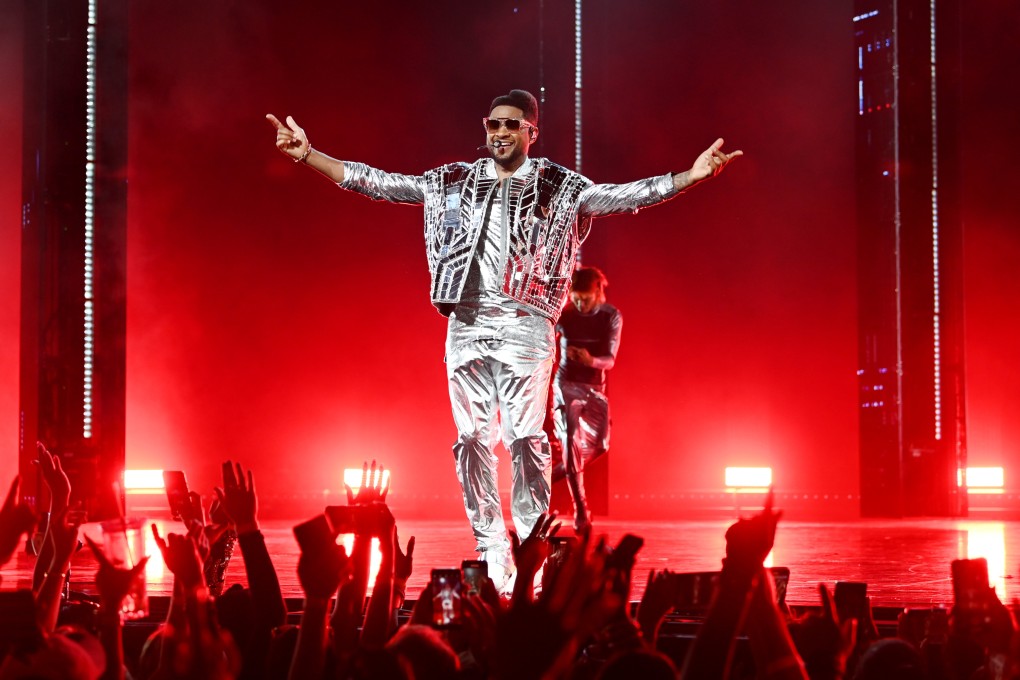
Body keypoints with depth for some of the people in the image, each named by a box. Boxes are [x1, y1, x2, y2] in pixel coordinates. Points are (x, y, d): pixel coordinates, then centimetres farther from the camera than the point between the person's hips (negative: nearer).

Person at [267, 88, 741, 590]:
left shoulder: (557, 186, 7)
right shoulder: (453, 182, 15)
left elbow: (621, 196, -3)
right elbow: (379, 184, 14)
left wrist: (689, 176, -17)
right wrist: (309, 155, 8)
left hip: (524, 324, -3)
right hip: (466, 324, 3)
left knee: (525, 436, -10)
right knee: (473, 437, 1)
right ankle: (492, 552, 7)